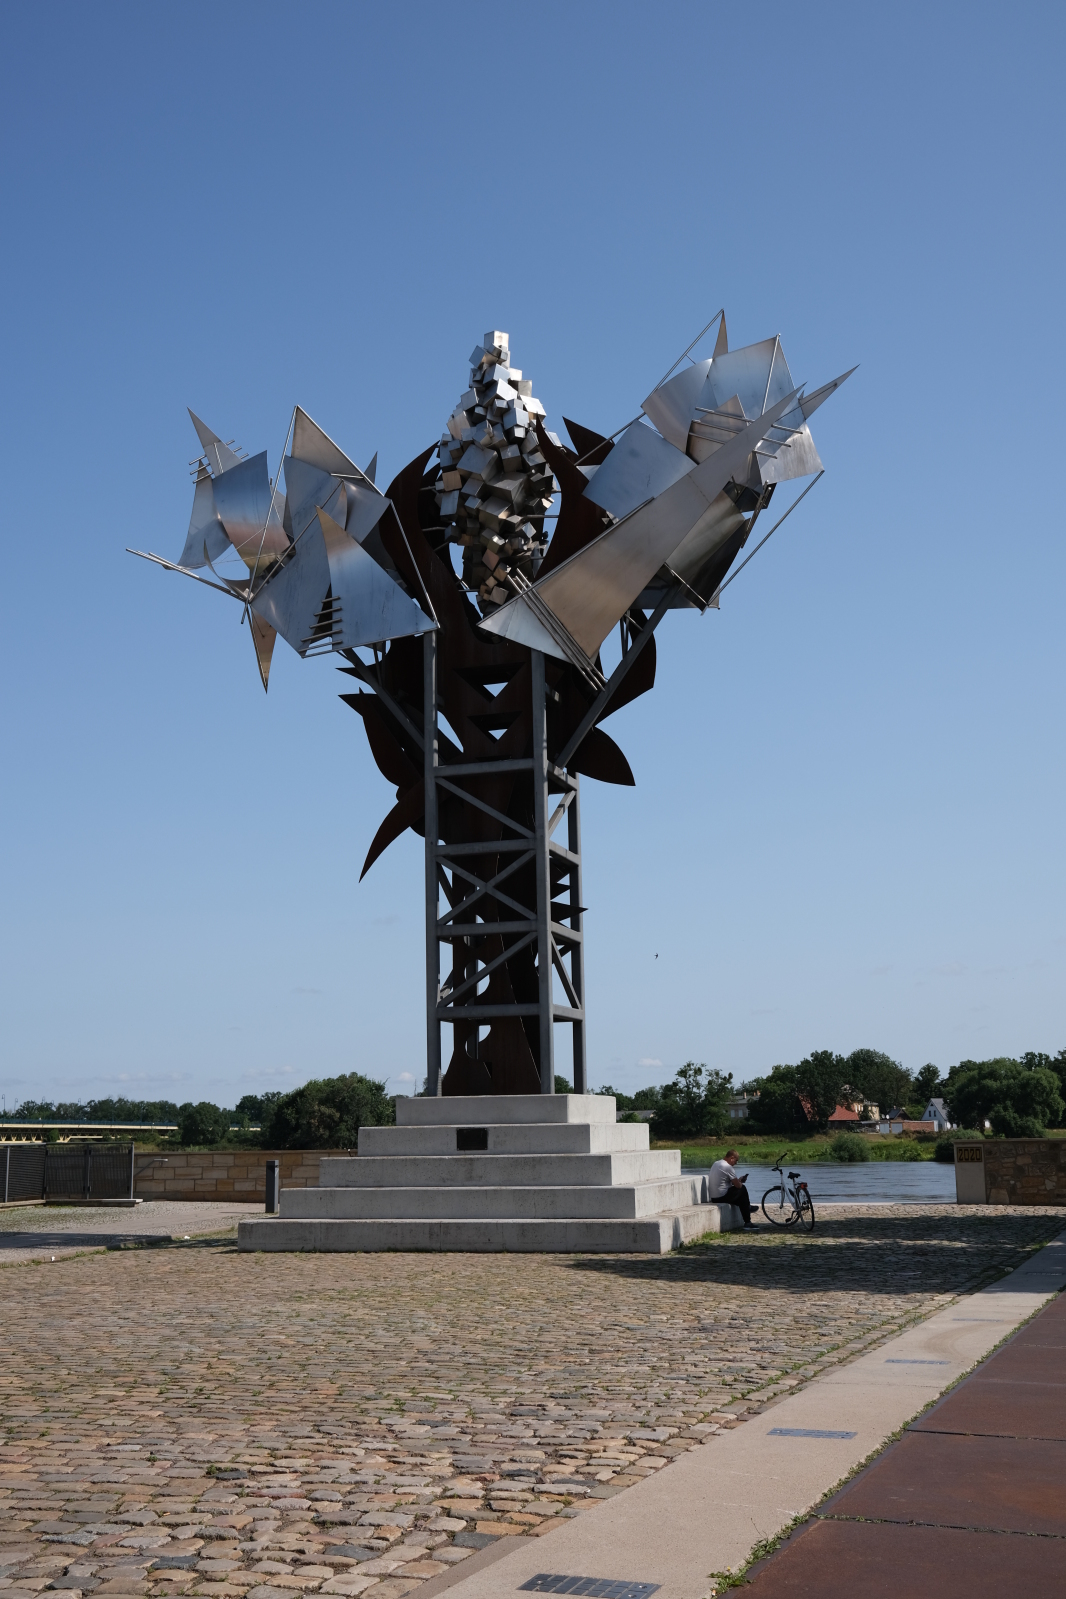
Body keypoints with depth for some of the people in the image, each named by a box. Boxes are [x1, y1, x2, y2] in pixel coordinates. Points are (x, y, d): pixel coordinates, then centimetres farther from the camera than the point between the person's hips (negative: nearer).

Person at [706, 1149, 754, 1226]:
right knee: (742, 1189, 8)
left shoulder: (716, 1163, 13)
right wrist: (740, 1181, 12)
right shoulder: (728, 1167, -15)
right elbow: (738, 1185, -10)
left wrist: (739, 1180, 16)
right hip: (722, 1197, -9)